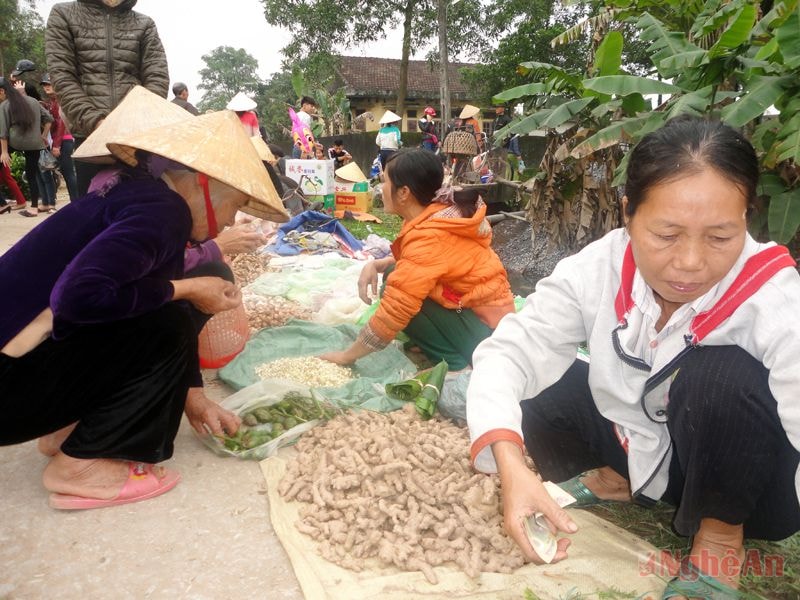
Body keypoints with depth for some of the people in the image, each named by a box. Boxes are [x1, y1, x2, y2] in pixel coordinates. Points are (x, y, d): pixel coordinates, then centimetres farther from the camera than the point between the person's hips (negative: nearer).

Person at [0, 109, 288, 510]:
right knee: (167, 329, -16)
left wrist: (191, 400, 17)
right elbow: (79, 295, -35)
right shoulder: (162, 209, -20)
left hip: (34, 350, 9)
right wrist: (187, 289, -20)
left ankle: (66, 429, 15)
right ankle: (79, 464, -4)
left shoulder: (142, 196, 10)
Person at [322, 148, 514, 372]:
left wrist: (346, 356, -12)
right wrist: (375, 265, -1)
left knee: (395, 292, -15)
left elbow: (393, 312, -25)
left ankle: (455, 362, -8)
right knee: (395, 276, 7)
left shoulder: (428, 239, -26)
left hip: (486, 332, -9)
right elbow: (411, 261, 19)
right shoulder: (441, 210, 0)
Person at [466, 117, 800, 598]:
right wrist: (512, 468, -44)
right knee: (532, 387, -17)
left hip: (743, 485, -2)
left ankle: (721, 536, -6)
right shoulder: (598, 267, -22)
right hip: (634, 444, 3)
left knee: (723, 373, -33)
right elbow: (509, 350, -26)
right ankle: (620, 480, 10)